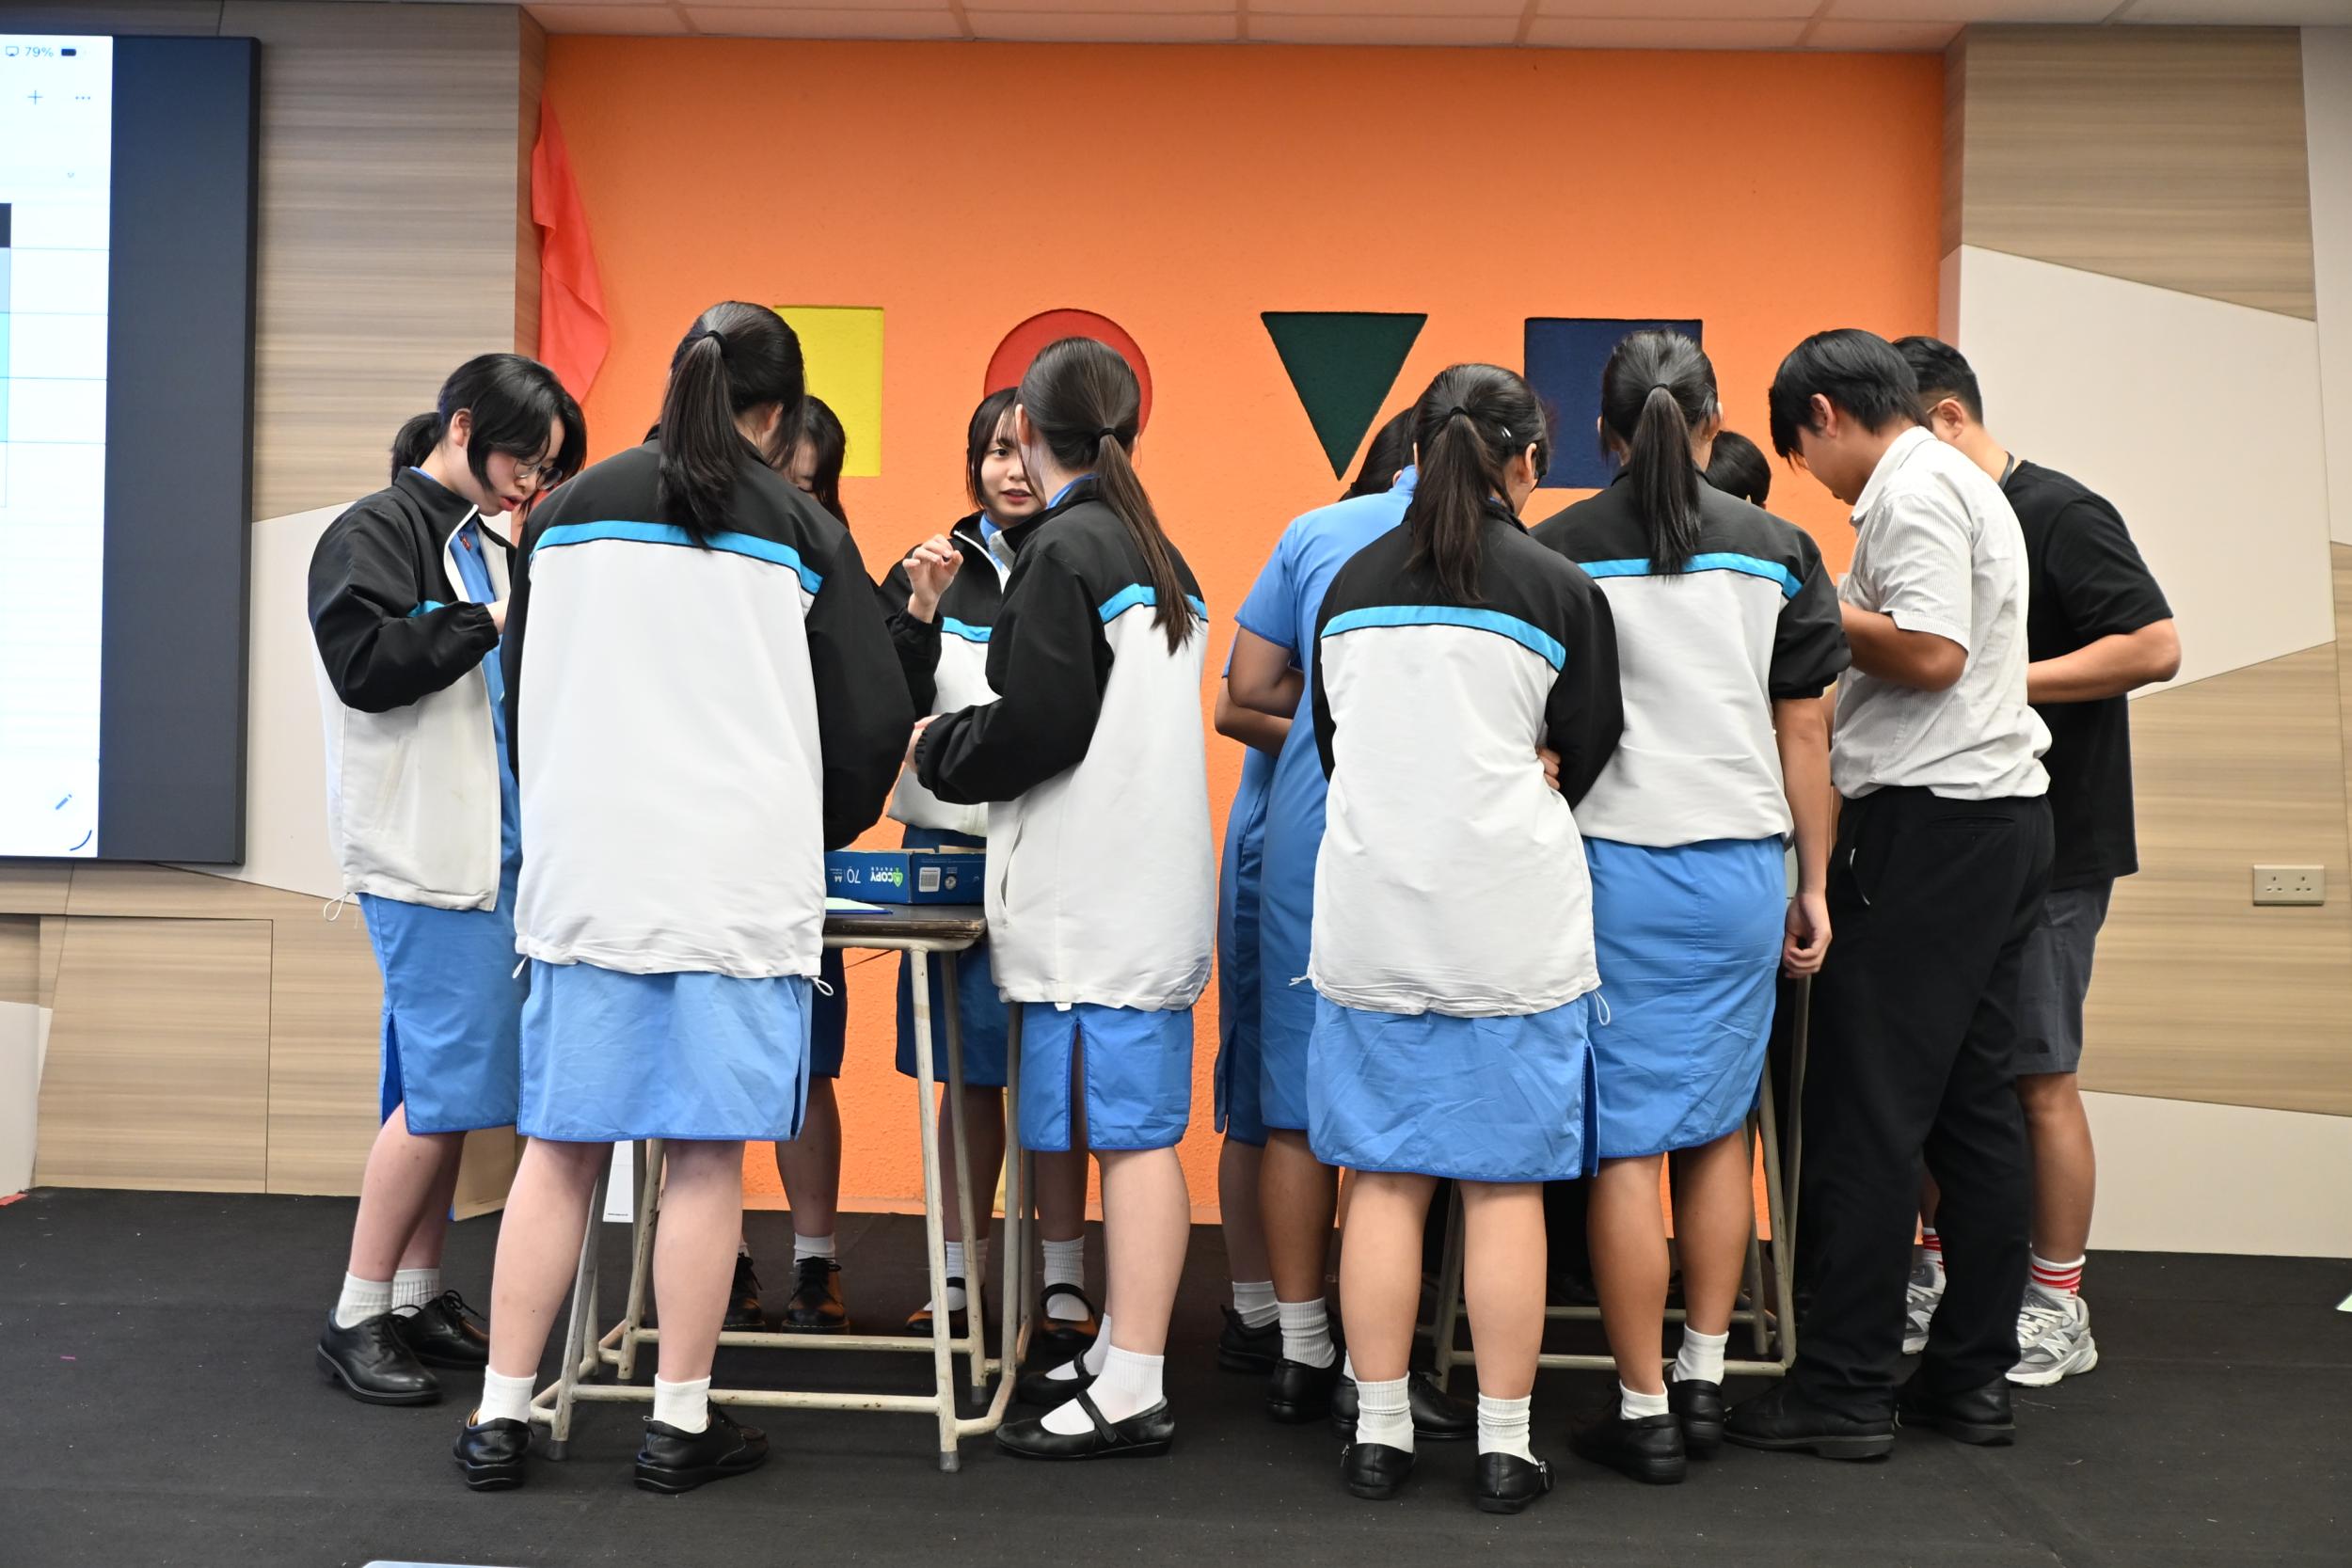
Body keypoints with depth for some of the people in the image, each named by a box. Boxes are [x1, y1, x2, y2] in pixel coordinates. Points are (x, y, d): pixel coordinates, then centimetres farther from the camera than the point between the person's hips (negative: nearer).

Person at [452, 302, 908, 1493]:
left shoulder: (572, 512, 8)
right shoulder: (801, 530, 0)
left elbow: (524, 697, 16)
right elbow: (873, 721, 1)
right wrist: (815, 831, 19)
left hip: (583, 863, 3)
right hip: (738, 877, -2)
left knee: (561, 1144, 9)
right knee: (705, 1153, 4)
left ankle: (501, 1417, 14)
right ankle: (680, 1426, 12)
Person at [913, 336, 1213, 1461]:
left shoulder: (1063, 548, -10)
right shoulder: (1154, 550, 15)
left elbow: (1037, 726, -17)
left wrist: (933, 748, 1)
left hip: (1096, 901, -9)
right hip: (1151, 889, 9)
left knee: (1126, 1135, -6)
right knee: (1137, 1132, 12)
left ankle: (1132, 1397, -2)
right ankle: (1122, 1356, 22)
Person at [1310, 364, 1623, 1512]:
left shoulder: (1351, 586, 5)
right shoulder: (1559, 590, -5)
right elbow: (1583, 762, 2)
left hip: (1371, 910, 3)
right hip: (1510, 915, -3)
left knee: (1383, 1174, 9)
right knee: (1505, 1181, 4)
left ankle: (1379, 1432, 15)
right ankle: (1503, 1448, 11)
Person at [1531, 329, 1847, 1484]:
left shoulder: (1555, 550, -1)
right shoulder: (1777, 549, 6)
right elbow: (1804, 735, 7)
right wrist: (1814, 887, 14)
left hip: (1610, 863, -3)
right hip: (1742, 868, 3)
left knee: (1624, 1141, 2)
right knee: (1720, 1128, 16)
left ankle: (1644, 1415, 8)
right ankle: (1704, 1382, 23)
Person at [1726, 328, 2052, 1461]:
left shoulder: (1913, 491, -10)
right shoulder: (1961, 483, 20)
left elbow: (1931, 653, -20)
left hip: (1926, 822, -10)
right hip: (1999, 814, 10)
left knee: (1863, 1112, -5)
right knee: (1973, 1103, 11)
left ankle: (1844, 1388, 1)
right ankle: (1974, 1375, 17)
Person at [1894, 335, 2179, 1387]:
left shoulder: (2060, 514, -11)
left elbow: (2156, 648, -18)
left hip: (2047, 849, -8)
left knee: (2037, 1079, -1)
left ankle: (2058, 1310, 11)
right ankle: (1942, 1275, 23)